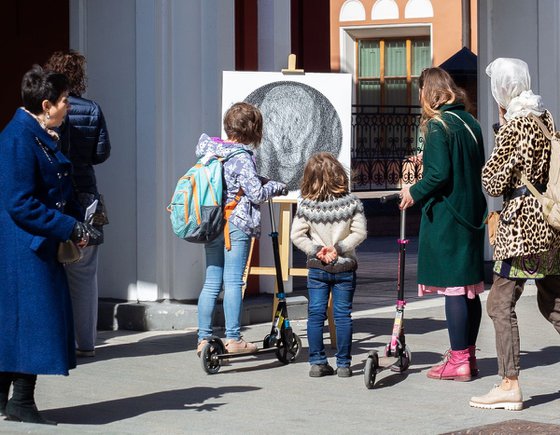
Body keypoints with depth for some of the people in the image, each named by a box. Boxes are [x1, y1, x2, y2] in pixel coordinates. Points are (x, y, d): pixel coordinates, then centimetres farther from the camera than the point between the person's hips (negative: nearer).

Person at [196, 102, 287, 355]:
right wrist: (276, 186, 3)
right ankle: (233, 339, 1)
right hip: (236, 225, -7)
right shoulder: (241, 157, -14)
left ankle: (204, 338, 12)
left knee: (211, 282, 10)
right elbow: (257, 194, -15)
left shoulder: (210, 149, 10)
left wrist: (258, 180, 18)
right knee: (233, 282, -3)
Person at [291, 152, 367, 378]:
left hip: (316, 267, 0)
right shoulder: (351, 202, -7)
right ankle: (343, 364, 7)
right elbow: (359, 232, -9)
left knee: (315, 315, 7)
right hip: (345, 267, 0)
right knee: (343, 315, 5)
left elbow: (297, 235, -7)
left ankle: (317, 363, 7)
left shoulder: (306, 205, -6)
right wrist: (339, 248, -7)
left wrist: (316, 250, -5)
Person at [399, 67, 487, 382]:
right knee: (470, 289, 11)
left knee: (453, 288, -5)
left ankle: (459, 361, -3)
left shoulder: (438, 126, -12)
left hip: (445, 216, -8)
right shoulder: (470, 122, 11)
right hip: (471, 214, 8)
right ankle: (469, 356, 18)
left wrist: (415, 193, -4)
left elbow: (440, 174, -19)